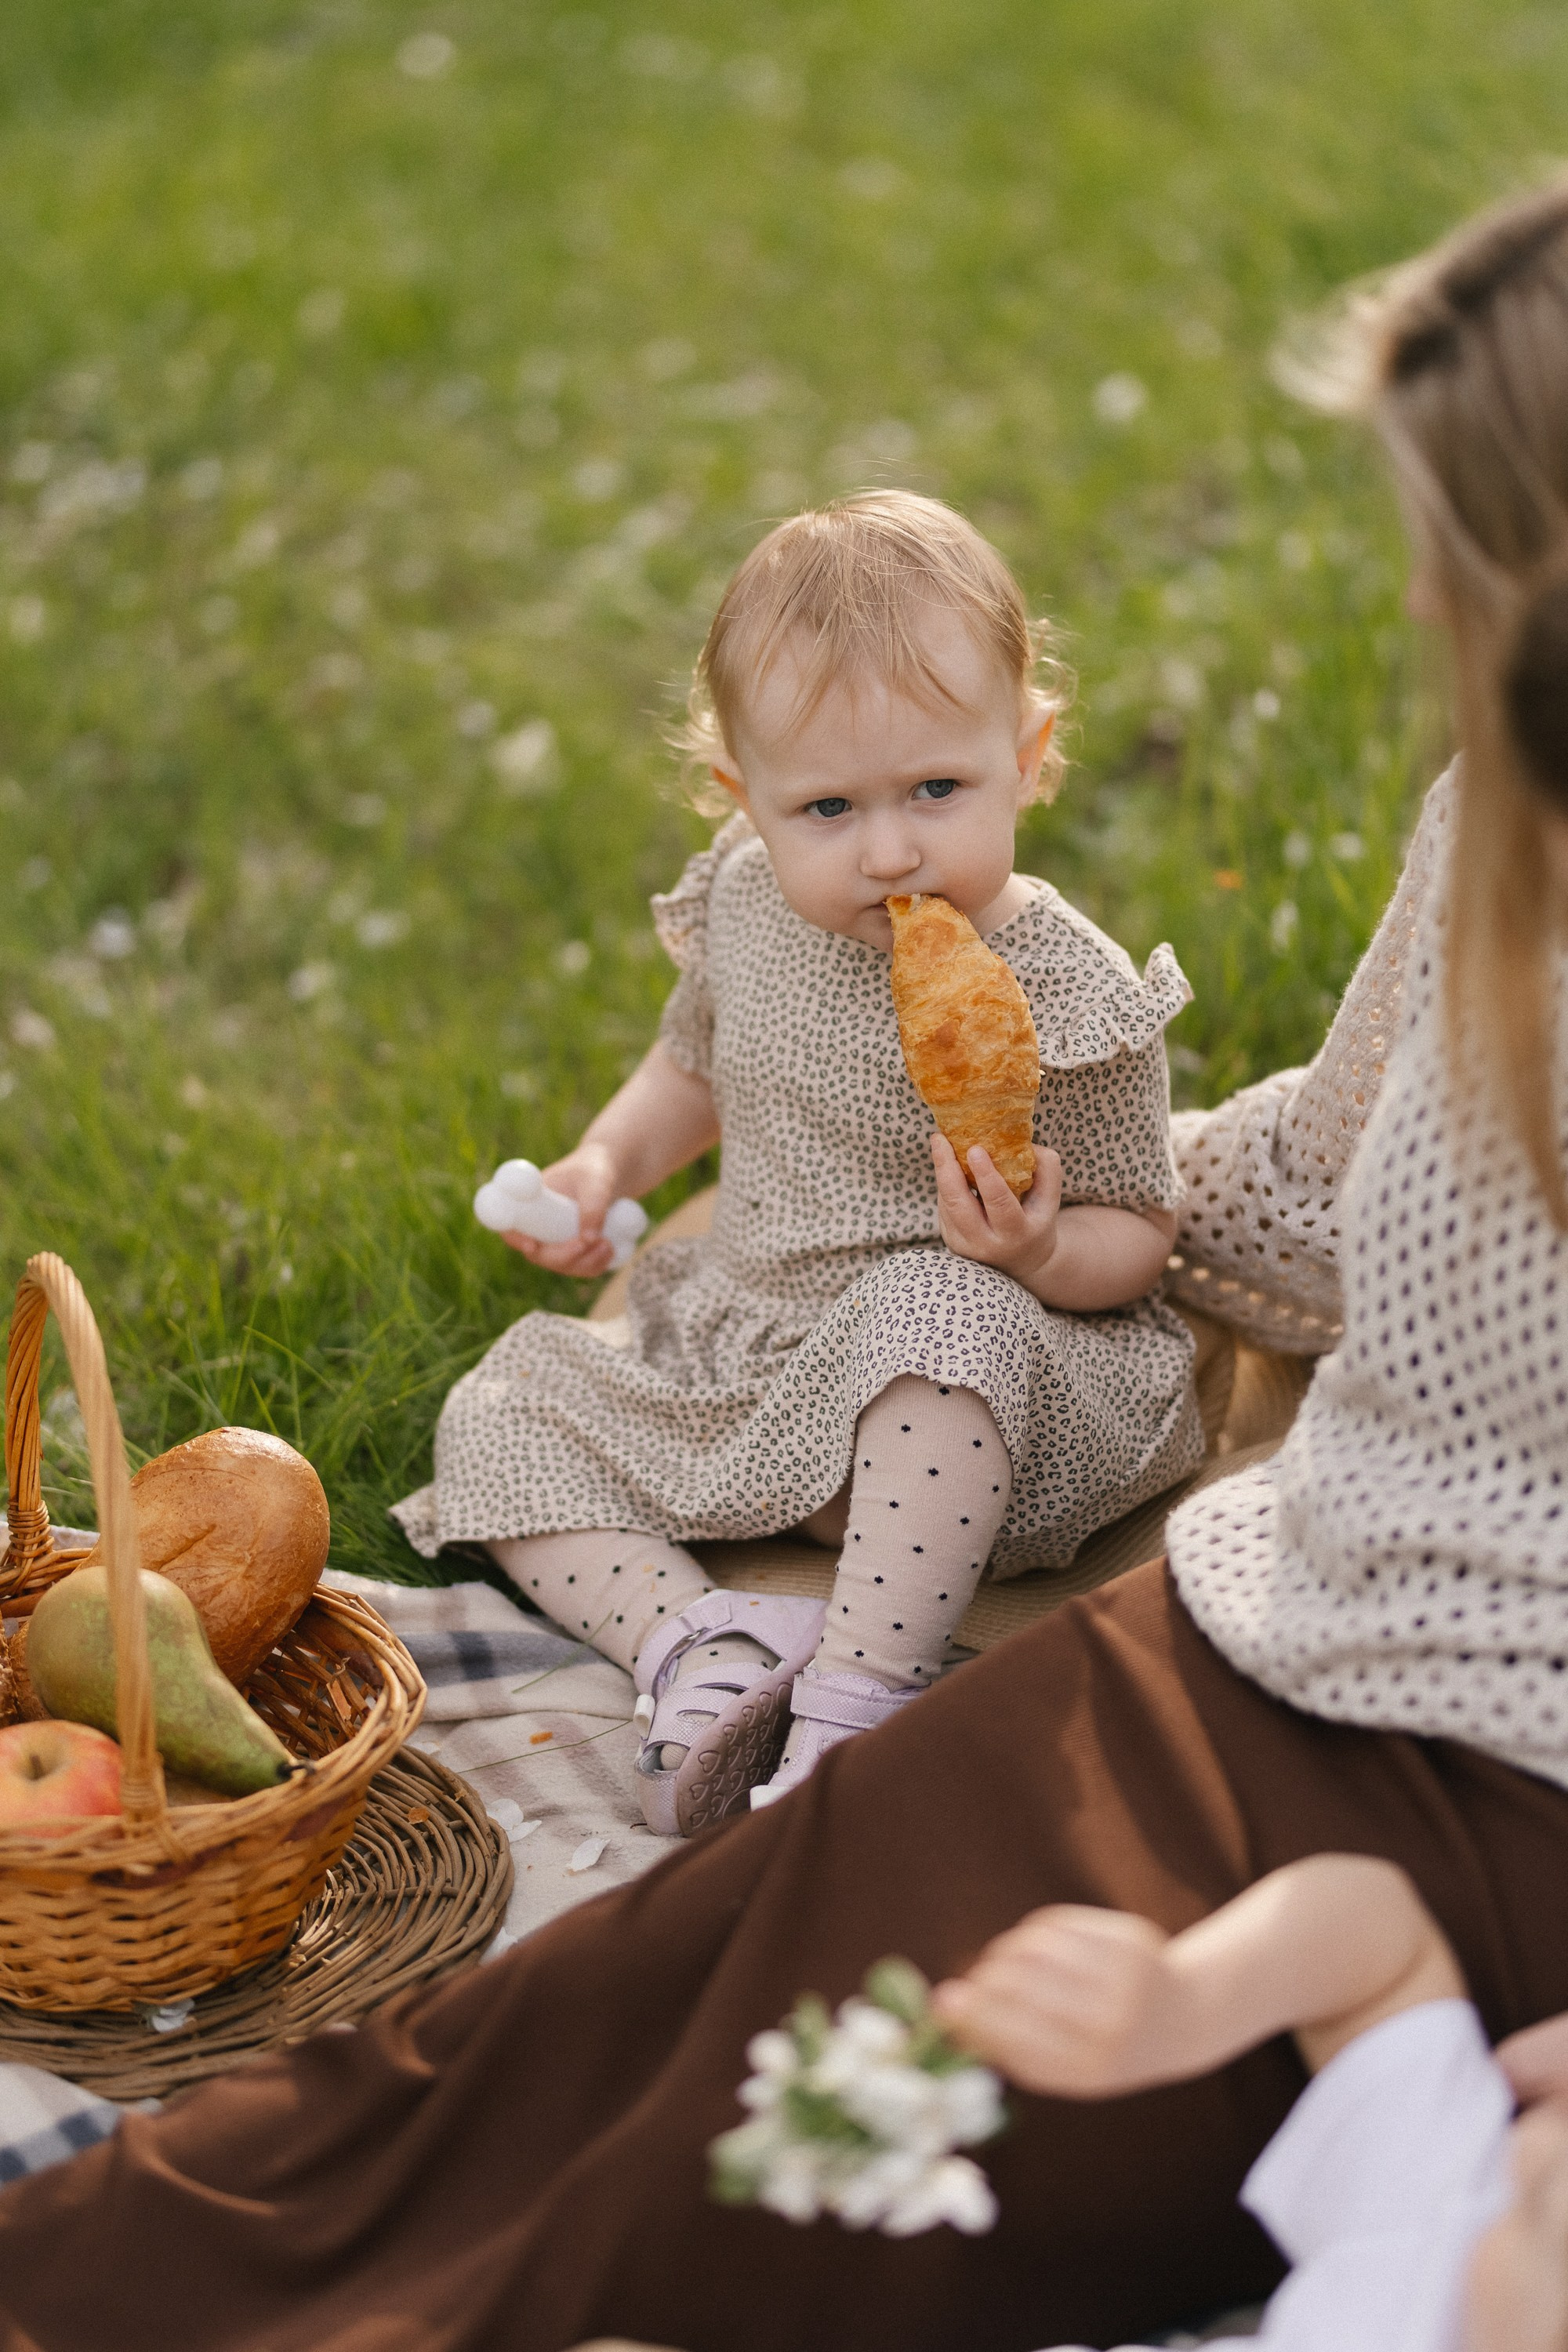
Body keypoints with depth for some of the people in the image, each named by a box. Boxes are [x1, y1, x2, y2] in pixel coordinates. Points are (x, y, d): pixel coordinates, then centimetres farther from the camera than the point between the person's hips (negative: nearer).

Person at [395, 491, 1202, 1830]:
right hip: (751, 1355, 6)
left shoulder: (1060, 991, -19)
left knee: (936, 1308, -38)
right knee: (500, 1417, 0)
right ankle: (699, 1648, -20)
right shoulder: (748, 912, -4)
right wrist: (606, 1166, 1)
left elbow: (1137, 1239, -11)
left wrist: (1043, 1248, -33)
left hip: (963, 1392, -6)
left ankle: (854, 1699, -33)